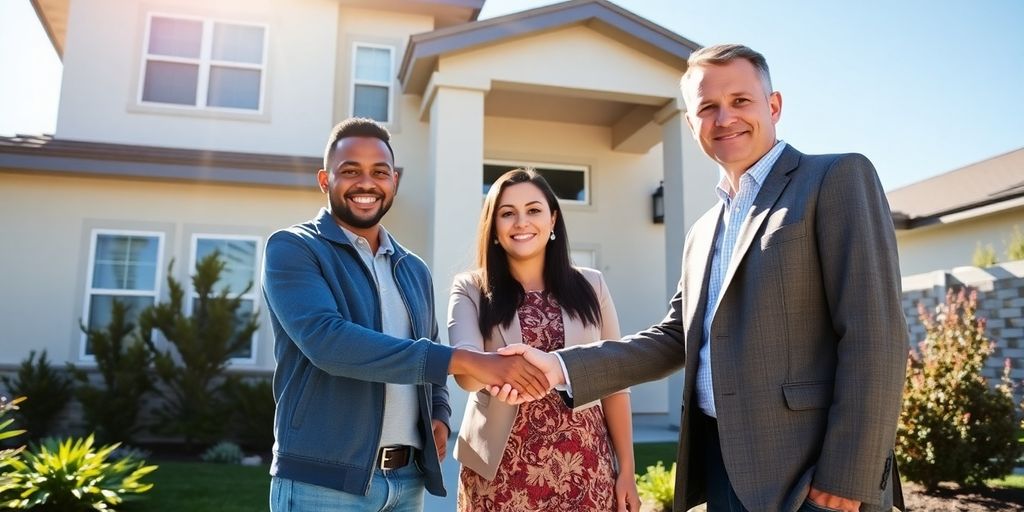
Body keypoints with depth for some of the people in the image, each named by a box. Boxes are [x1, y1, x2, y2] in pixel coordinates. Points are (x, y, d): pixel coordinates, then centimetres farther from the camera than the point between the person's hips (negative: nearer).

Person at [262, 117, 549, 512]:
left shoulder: (414, 270, 13)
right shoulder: (292, 249, -6)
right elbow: (326, 339, -22)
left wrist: (439, 415, 0)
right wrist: (465, 360, -26)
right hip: (322, 479, -5)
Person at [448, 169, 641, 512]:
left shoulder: (591, 285, 4)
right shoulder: (471, 290, -1)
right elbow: (465, 370, -16)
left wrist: (626, 468, 5)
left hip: (585, 467, 2)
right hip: (501, 470, -1)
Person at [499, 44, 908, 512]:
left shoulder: (838, 178, -5)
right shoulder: (702, 233, 16)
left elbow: (873, 336, -13)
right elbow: (675, 338, 13)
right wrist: (561, 368, 1)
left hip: (807, 473, -7)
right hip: (722, 467, 7)